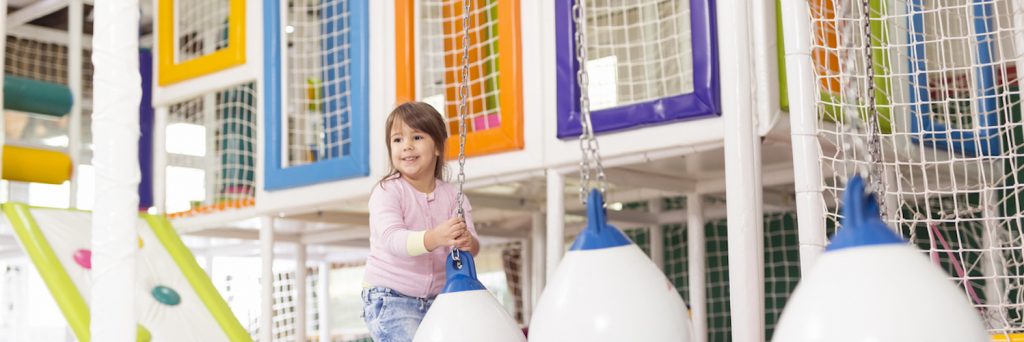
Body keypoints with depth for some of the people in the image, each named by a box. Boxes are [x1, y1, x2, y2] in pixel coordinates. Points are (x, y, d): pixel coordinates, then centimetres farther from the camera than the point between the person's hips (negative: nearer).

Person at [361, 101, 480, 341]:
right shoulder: (387, 191, -11)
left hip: (436, 299, 5)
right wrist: (434, 238, -46)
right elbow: (392, 239, -27)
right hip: (390, 300, -5)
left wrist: (468, 243, -35)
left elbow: (472, 241, -9)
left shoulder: (453, 196, 3)